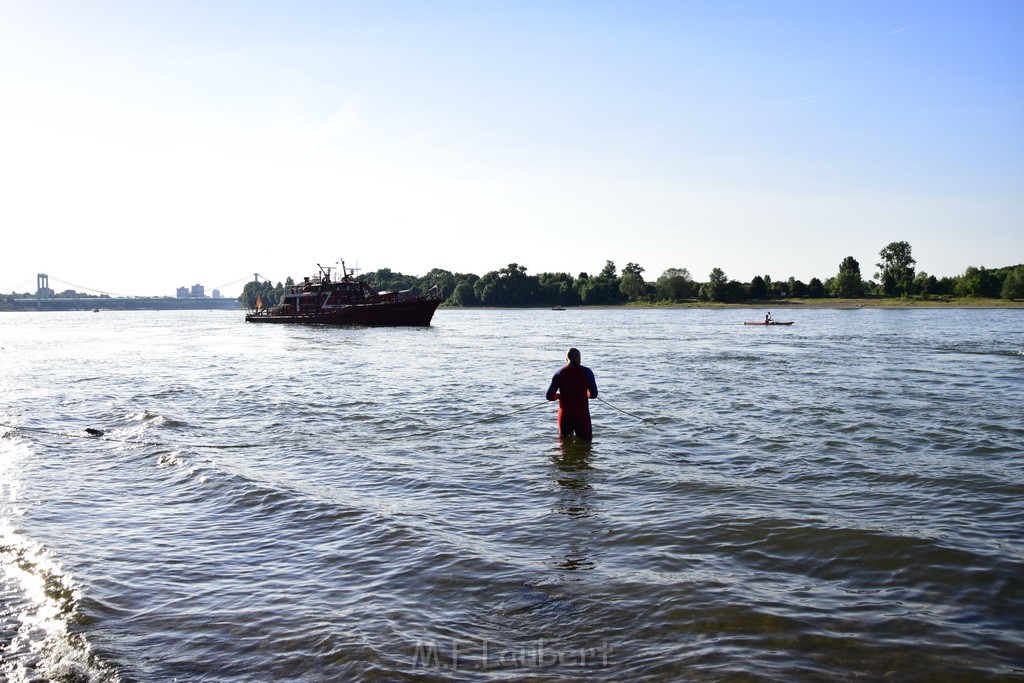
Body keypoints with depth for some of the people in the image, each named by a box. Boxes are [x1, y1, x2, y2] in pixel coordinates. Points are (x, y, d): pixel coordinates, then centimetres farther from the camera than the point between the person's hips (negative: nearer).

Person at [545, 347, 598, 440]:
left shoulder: (559, 373, 0)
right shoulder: (587, 372, -3)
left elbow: (550, 396, 1)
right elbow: (593, 394, 0)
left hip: (565, 414, 2)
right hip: (582, 414, -2)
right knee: (585, 442, 4)